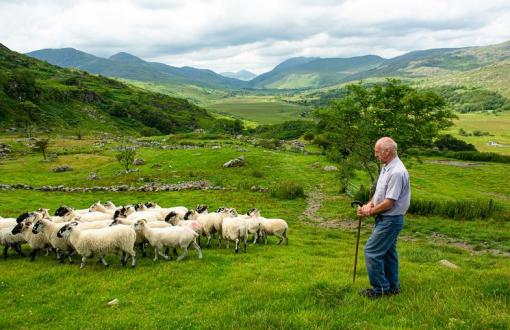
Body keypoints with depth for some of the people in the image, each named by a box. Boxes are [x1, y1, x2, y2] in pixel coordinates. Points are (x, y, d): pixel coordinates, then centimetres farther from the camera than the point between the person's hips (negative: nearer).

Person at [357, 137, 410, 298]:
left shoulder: (397, 172, -24)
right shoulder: (386, 167, 9)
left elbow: (389, 203, -24)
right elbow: (380, 192, 17)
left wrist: (369, 212, -14)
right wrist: (369, 204, 0)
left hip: (390, 220, -10)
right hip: (386, 218, 10)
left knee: (372, 251, -7)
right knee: (387, 252, 17)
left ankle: (380, 288, 3)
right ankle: (392, 286, 29)